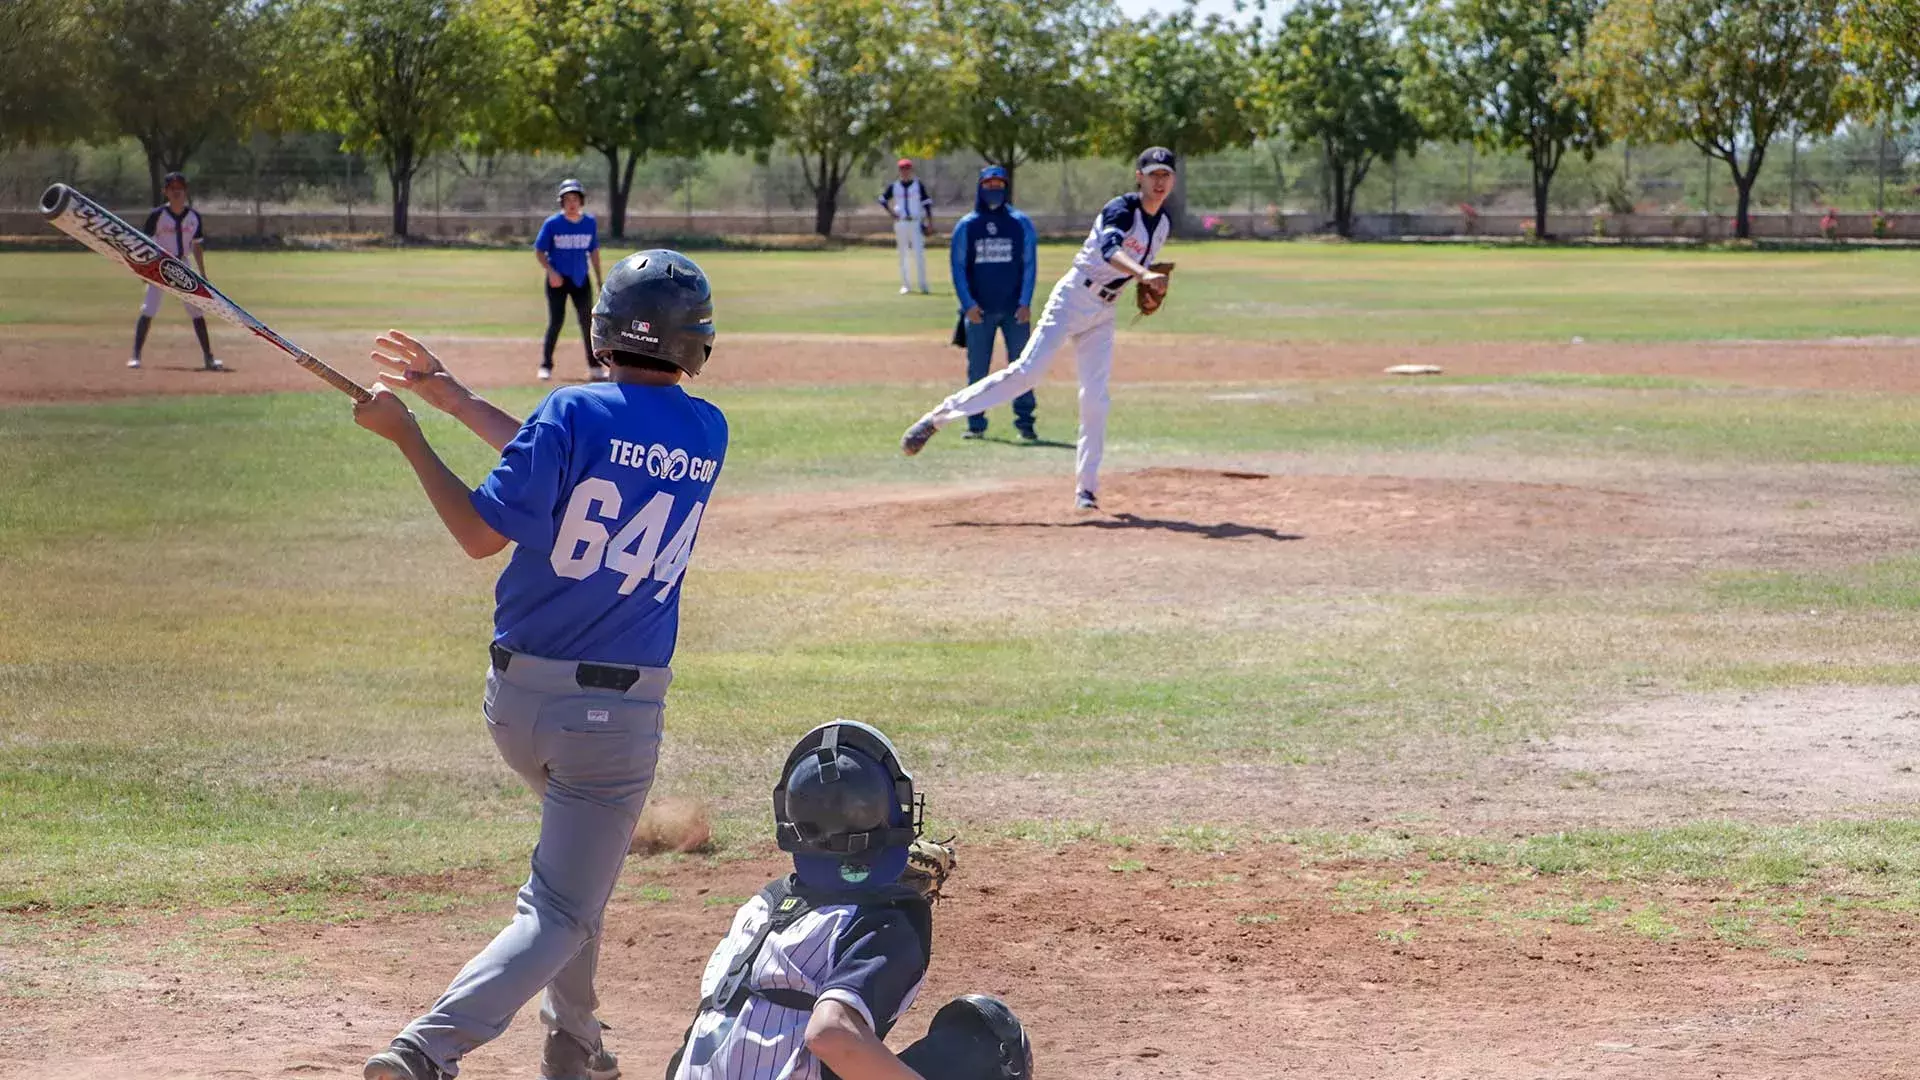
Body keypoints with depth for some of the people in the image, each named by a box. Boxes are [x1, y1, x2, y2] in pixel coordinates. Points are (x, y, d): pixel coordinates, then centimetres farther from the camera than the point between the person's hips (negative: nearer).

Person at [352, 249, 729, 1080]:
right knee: (561, 910, 0)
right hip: (618, 708, -2)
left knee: (577, 857, 29)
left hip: (516, 697, 2)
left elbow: (482, 532, -12)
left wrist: (408, 435, -5)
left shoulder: (573, 412, -9)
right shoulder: (707, 435, 1)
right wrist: (452, 398, 12)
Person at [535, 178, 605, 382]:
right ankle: (546, 365, 2)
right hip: (558, 279, -3)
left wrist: (599, 280, 10)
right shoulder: (552, 223, -10)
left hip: (580, 279, 3)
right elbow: (539, 251, -4)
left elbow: (594, 251, 12)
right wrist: (551, 272, -18)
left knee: (587, 321, 4)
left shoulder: (590, 223, 1)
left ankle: (594, 367, 12)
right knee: (556, 321, -7)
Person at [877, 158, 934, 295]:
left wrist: (929, 223, -5)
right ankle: (904, 285, 8)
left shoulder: (919, 185, 2)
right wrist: (891, 212, 2)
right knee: (903, 255, 4)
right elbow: (883, 199, 16)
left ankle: (923, 285, -4)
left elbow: (927, 204, 1)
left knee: (919, 253, -7)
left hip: (916, 223, -2)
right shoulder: (894, 186, 6)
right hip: (900, 223, 2)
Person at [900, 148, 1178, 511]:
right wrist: (1143, 274, -51)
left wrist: (1148, 290, 6)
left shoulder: (1163, 225, 10)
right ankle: (939, 416, -14)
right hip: (1073, 300, -6)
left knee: (1095, 399, -1)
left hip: (1103, 314, 6)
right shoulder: (1121, 208, -14)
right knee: (1028, 370, -17)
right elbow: (1109, 249, -34)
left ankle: (1086, 489, 4)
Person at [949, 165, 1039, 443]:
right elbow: (958, 267, 5)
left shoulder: (1021, 223, 5)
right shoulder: (966, 226, 6)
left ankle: (1024, 421, 2)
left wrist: (1025, 303, -7)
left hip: (1015, 310, -1)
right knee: (977, 368, 2)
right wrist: (968, 304, -7)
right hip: (979, 310, 1)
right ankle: (975, 423, 8)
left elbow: (1029, 264, 3)